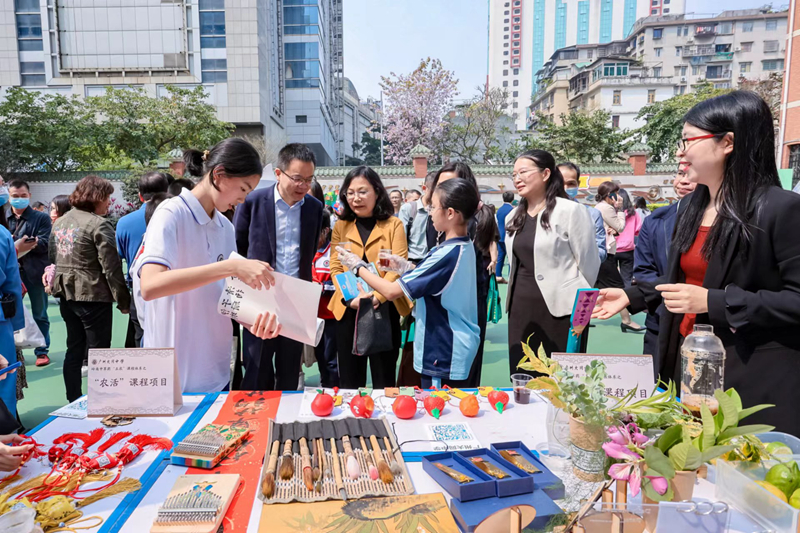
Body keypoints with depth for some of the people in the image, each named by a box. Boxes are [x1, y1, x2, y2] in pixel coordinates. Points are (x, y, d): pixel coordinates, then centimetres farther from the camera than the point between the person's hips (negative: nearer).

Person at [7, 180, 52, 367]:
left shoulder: (42, 218, 1)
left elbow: (45, 243, -9)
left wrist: (19, 245, -20)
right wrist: (16, 245, -13)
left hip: (35, 272, -3)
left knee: (39, 314, 7)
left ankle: (42, 351, 17)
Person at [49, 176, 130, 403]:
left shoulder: (59, 222, 11)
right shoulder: (99, 224, -15)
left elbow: (53, 258, 17)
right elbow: (111, 268, -17)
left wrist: (61, 286, 23)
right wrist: (123, 300, -10)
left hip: (66, 293, 8)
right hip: (93, 295, -8)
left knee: (74, 350, 16)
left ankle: (74, 403, 25)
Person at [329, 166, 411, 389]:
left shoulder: (394, 225, 1)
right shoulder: (340, 226, 8)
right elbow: (335, 267, 2)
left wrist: (376, 297, -22)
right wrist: (351, 297, -15)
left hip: (384, 309, -2)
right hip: (348, 310, 2)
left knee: (384, 380, 9)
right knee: (349, 381, 12)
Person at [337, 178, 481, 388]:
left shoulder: (447, 254, -25)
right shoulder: (465, 247, 4)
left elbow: (392, 292, -22)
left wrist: (358, 266, -9)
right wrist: (407, 267, 4)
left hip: (444, 354, -9)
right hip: (456, 348, 9)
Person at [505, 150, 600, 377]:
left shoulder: (570, 210, -9)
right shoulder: (513, 217, 12)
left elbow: (588, 263, -6)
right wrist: (517, 295, 17)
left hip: (560, 309, -6)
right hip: (521, 309, 6)